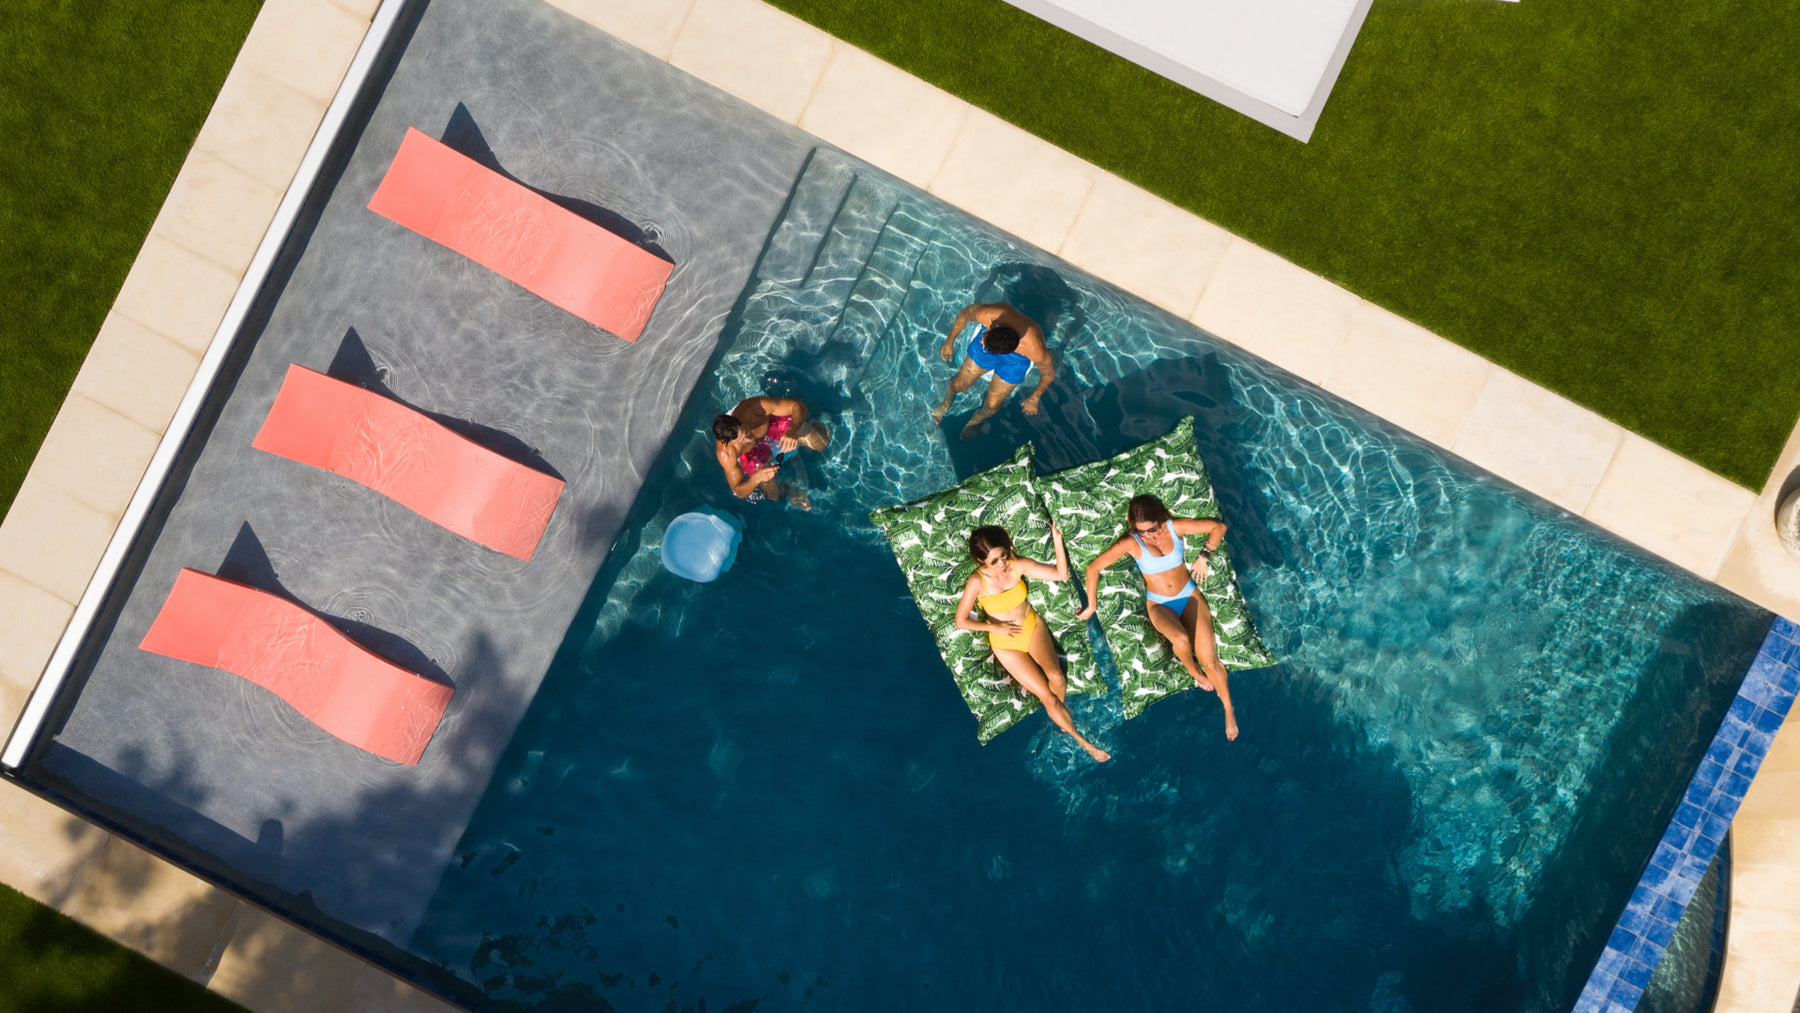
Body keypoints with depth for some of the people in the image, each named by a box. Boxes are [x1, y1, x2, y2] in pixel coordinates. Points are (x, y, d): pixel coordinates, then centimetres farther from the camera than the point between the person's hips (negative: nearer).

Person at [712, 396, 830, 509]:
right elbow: (739, 492, -32)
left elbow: (799, 405, -36)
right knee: (774, 496, 3)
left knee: (820, 443, -2)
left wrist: (792, 431, -57)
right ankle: (785, 489, 39)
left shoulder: (755, 408, -46)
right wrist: (756, 478, -55)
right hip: (755, 452, 0)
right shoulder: (726, 453, -43)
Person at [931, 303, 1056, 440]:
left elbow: (1049, 373, -20)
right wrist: (949, 342, -2)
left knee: (992, 405, 4)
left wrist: (1034, 399, -3)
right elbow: (965, 315, -16)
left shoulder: (1036, 351, -44)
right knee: (959, 384, 9)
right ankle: (947, 402, 47)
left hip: (1017, 357, -1)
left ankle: (978, 418, 42)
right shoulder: (985, 314, -42)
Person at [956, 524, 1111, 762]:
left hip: (1033, 627, 2)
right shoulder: (977, 582, -21)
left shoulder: (1018, 566, -13)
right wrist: (995, 627, -19)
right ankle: (1081, 741, 6)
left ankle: (1059, 716, 8)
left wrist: (1058, 540, -23)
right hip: (1006, 644, -2)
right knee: (1046, 695, -11)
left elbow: (1061, 574, -13)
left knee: (1055, 676, -25)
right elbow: (961, 622, -14)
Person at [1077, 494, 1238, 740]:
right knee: (1181, 640, -36)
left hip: (1189, 596, 1)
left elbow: (1218, 526, -1)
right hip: (1159, 605, -1)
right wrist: (1091, 606, -9)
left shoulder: (1176, 527, -12)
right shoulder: (1131, 543, -17)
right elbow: (1093, 567, -14)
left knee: (1209, 660, -15)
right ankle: (1193, 671, 0)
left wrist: (1203, 557, -5)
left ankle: (1228, 710, 9)